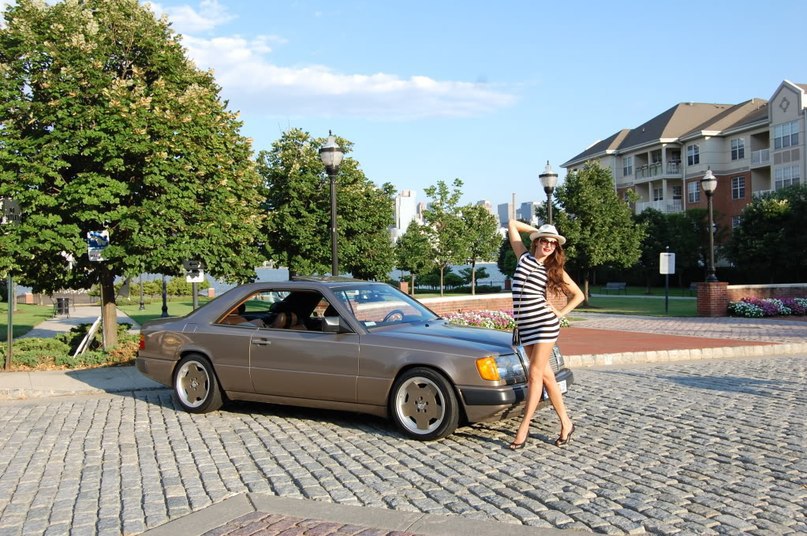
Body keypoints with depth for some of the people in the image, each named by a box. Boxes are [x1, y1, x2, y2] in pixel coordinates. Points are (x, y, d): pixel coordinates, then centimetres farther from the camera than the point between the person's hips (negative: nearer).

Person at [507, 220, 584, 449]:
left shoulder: (555, 270, 4)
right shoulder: (524, 257, 9)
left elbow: (578, 295, 13)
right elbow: (512, 224, 16)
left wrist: (561, 313, 2)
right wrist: (537, 231, 18)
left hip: (545, 323, -4)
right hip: (525, 326, 4)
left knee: (534, 375, -7)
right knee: (545, 376, 8)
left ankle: (523, 429, -3)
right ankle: (566, 423, 19)